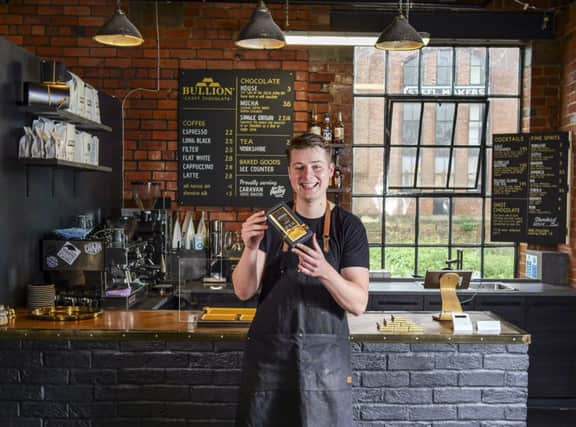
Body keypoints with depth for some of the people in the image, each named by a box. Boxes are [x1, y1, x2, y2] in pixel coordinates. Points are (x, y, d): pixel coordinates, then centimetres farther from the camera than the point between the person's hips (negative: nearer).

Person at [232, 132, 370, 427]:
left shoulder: (348, 226, -3)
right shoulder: (271, 221, 0)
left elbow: (358, 304, -9)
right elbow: (244, 291, -5)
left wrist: (325, 272, -28)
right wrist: (250, 249, -24)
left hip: (325, 356, -1)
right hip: (268, 351, 1)